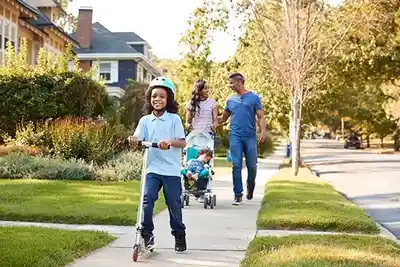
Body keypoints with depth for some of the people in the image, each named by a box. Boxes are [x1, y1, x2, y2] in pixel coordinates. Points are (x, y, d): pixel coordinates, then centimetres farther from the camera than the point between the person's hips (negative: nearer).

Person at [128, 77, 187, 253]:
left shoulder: (174, 119, -1)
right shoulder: (145, 120, 7)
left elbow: (183, 142, -7)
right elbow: (138, 139, -3)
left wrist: (169, 142, -26)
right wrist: (133, 139, -27)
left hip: (171, 170, -2)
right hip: (152, 168, 2)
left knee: (174, 203, 6)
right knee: (147, 199, -15)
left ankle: (179, 235, 25)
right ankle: (147, 234, -2)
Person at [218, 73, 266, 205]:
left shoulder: (254, 98, 5)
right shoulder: (230, 99, 12)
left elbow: (260, 116, 2)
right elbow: (223, 118, 20)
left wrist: (263, 131, -13)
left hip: (250, 136, -2)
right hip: (235, 136, 2)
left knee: (252, 166, 3)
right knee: (236, 166, -4)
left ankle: (250, 188, 29)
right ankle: (238, 194, 2)